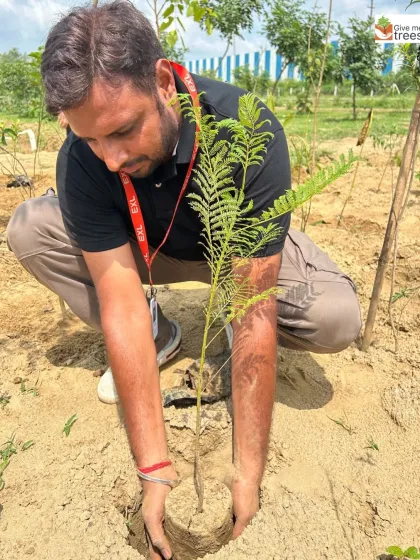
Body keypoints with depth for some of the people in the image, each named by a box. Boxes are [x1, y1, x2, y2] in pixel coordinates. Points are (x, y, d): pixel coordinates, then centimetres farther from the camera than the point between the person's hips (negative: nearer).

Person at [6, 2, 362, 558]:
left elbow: (256, 313, -35)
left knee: (337, 318, -30)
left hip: (242, 250, -2)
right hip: (149, 248, 3)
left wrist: (248, 475, -31)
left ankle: (235, 339, 4)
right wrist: (156, 471, -30)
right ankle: (158, 335, 0)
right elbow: (121, 308, -29)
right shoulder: (81, 160, -26)